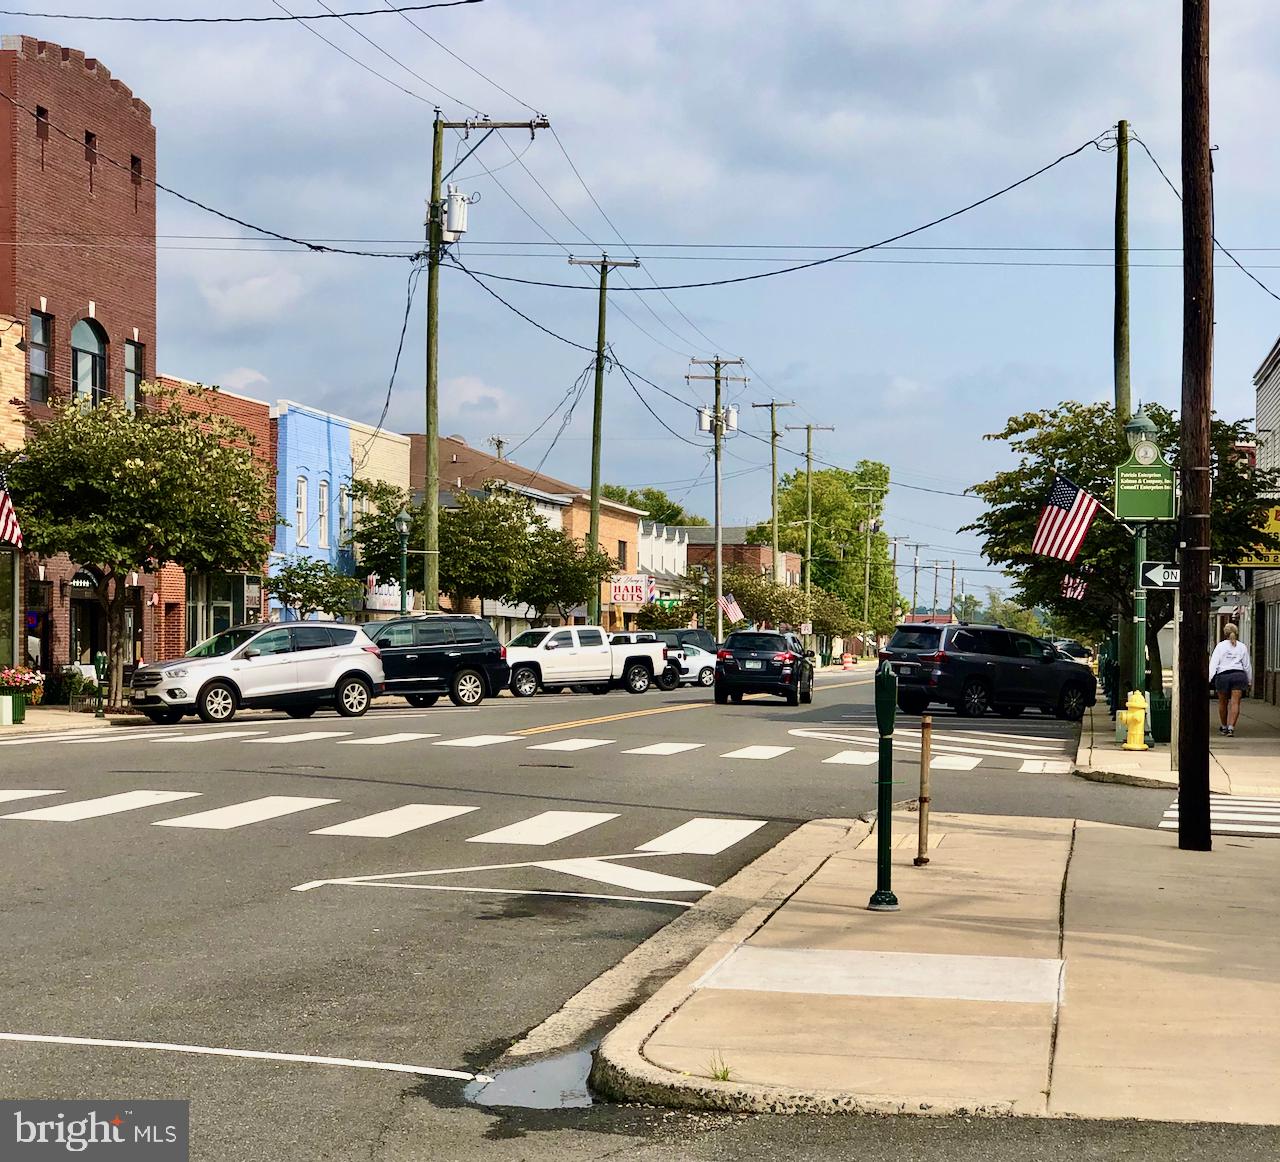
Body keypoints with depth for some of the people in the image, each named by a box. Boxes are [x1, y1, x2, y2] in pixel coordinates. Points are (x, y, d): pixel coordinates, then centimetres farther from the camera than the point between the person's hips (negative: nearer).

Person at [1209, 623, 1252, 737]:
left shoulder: (1220, 646, 5)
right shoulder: (1242, 647, 10)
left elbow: (1213, 663, -4)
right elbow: (1247, 665, 12)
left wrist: (1209, 678, -9)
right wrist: (1249, 681, 21)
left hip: (1223, 676, -1)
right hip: (1239, 675, 1)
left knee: (1223, 703, 14)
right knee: (1235, 702, -5)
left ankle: (1224, 727, 26)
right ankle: (1231, 727, -18)